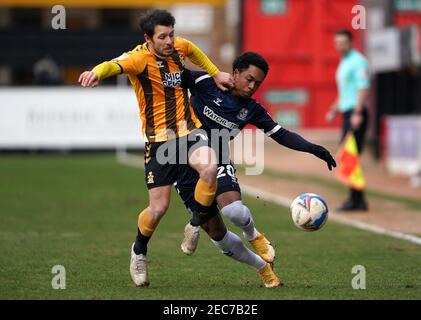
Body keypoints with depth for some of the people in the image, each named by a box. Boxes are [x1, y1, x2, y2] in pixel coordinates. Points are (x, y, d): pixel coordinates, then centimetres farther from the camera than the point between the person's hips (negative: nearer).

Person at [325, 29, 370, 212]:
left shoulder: (358, 61, -8)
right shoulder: (343, 63, 22)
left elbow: (363, 88, -18)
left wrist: (357, 113, -26)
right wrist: (334, 110, 21)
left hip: (356, 113, -10)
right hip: (348, 114, 10)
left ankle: (356, 200, -13)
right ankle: (358, 200, 10)